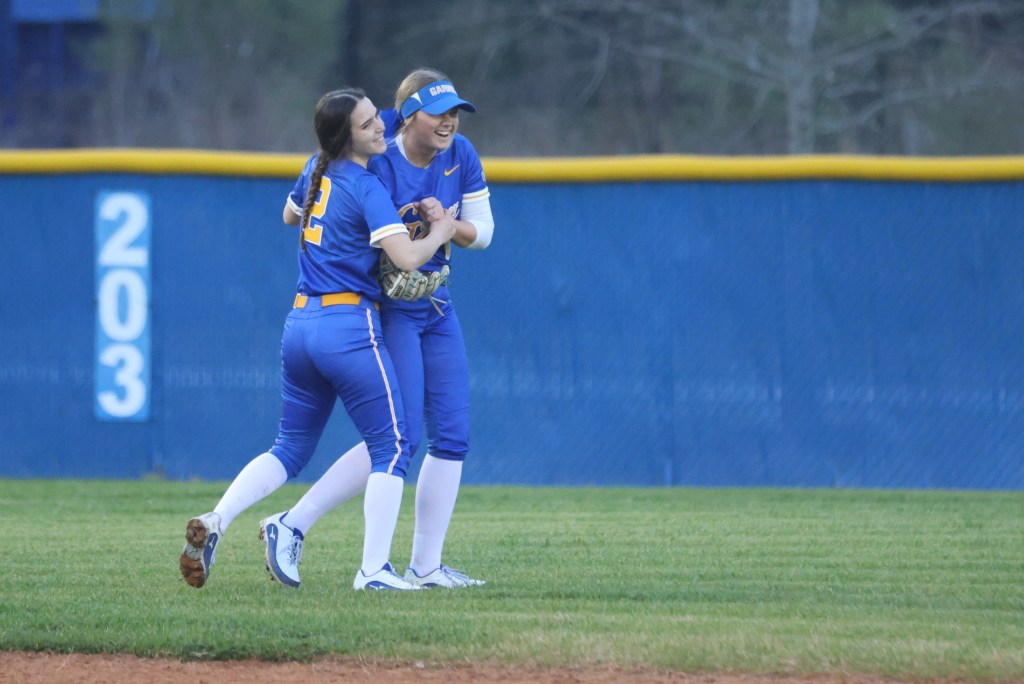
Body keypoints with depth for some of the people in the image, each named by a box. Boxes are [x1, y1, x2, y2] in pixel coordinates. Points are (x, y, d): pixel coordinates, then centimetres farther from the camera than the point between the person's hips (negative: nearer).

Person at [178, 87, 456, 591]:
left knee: (291, 448, 16)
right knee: (391, 447, 0)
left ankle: (215, 523, -3)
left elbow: (290, 215, 32)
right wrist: (439, 232, -1)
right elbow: (407, 257, -21)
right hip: (350, 327, -8)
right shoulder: (368, 187, -11)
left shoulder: (317, 169, 11)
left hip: (300, 324, 8)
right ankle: (374, 569, -7)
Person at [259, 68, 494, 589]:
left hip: (437, 311, 7)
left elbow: (483, 232, 3)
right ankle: (292, 526, -9)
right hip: (387, 311, -7)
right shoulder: (376, 168, -18)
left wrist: (446, 224, -17)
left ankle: (425, 567, 8)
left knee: (452, 437, 3)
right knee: (398, 438, -15)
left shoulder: (460, 156, 1)